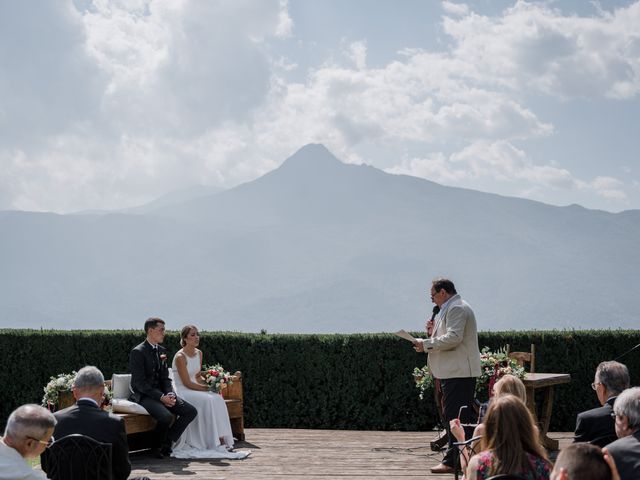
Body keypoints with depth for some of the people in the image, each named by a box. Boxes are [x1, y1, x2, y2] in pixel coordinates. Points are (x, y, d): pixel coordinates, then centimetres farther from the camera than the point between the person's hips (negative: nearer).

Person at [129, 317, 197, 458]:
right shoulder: (138, 352, -11)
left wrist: (170, 394, -6)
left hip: (161, 393, 8)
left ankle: (167, 442, -1)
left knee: (191, 411, -9)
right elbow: (140, 383, -17)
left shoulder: (162, 351, 14)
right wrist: (161, 397, -23)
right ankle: (157, 446, -6)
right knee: (166, 416, -33)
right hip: (144, 395, -8)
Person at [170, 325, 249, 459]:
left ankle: (222, 440, -24)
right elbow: (187, 383, -17)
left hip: (193, 389, 7)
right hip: (181, 391, -7)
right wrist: (206, 388, -16)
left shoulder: (199, 353, 9)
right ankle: (216, 443, -25)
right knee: (208, 400, -29)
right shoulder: (180, 357, -16)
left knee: (218, 398, -19)